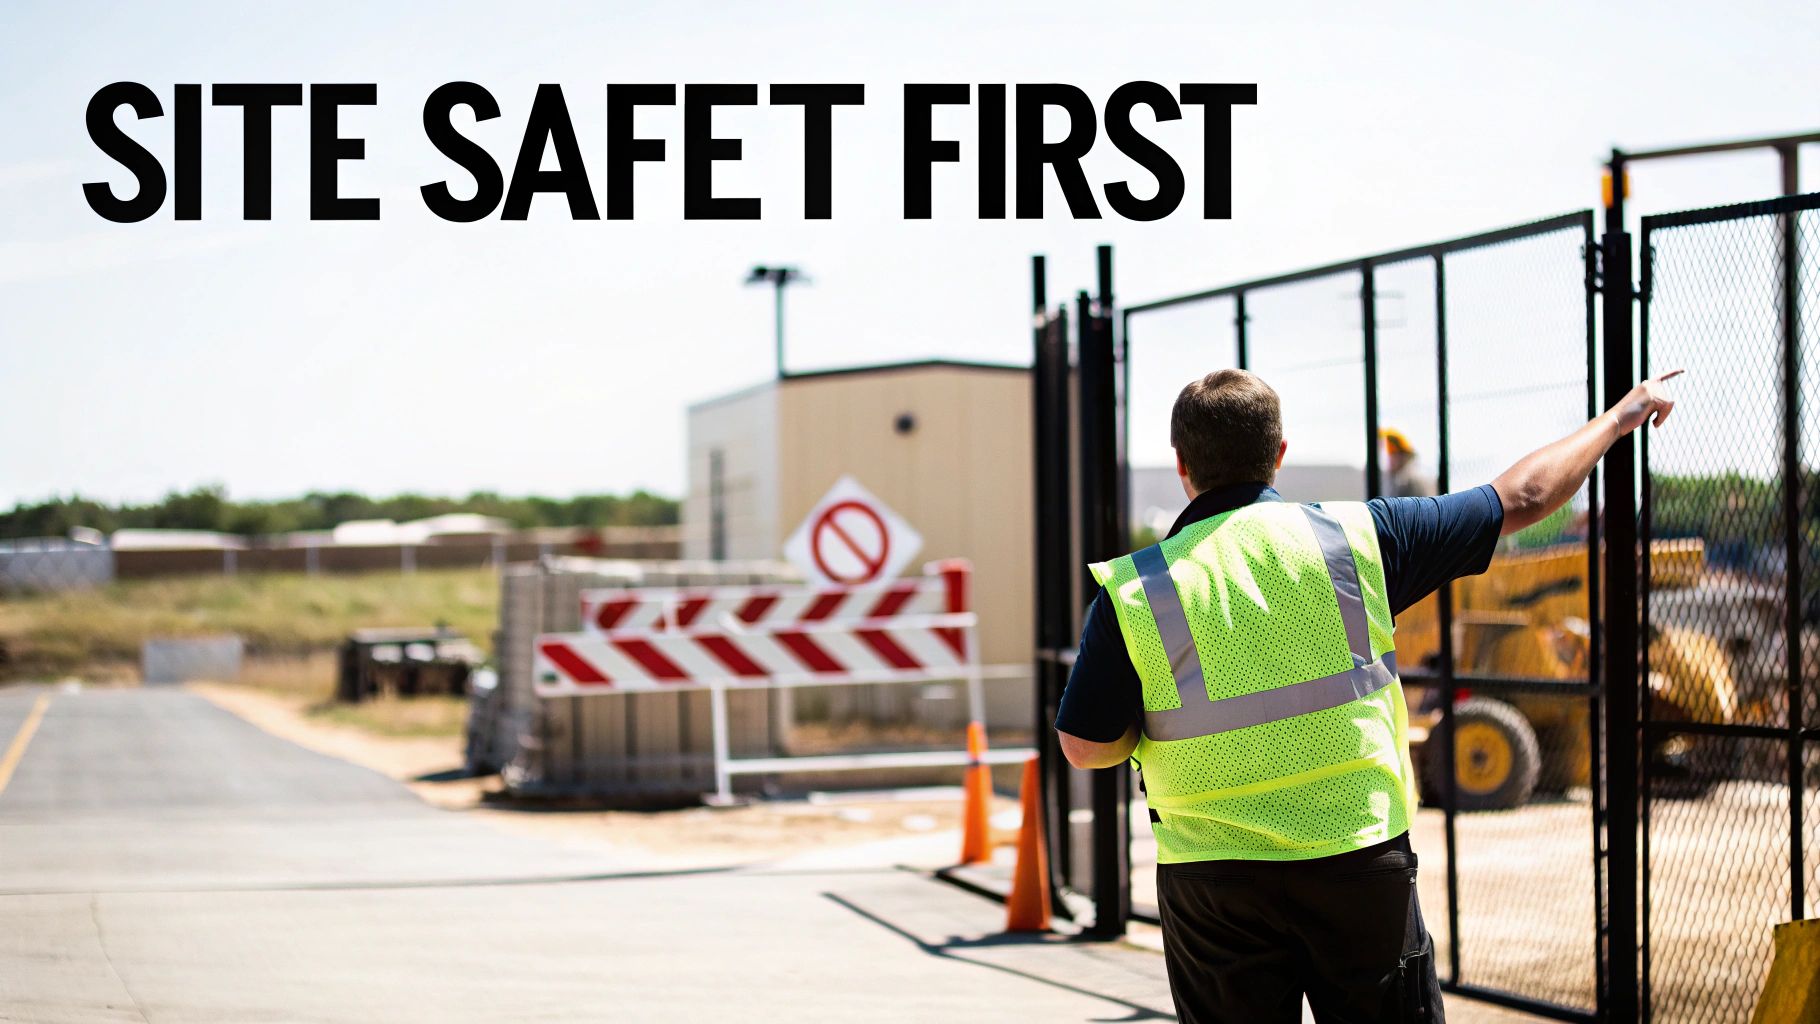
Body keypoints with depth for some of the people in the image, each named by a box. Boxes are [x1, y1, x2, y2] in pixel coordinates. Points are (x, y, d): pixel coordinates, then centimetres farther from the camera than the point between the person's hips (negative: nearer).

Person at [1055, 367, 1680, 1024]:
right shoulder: (1354, 535, -3)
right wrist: (1622, 416, 21)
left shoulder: (1132, 592, -7)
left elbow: (1089, 748, -5)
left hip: (1210, 883, 0)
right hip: (1360, 866, 1)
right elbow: (1520, 499, 7)